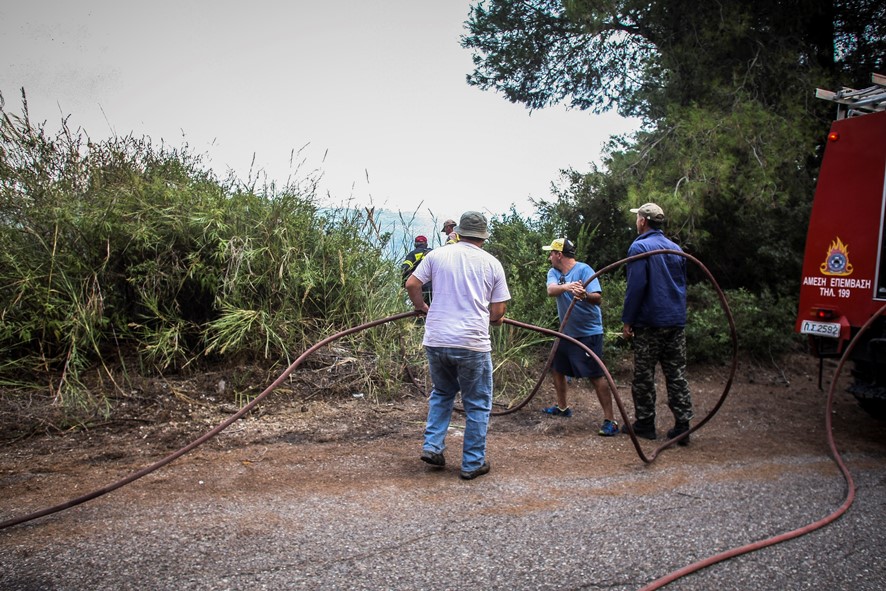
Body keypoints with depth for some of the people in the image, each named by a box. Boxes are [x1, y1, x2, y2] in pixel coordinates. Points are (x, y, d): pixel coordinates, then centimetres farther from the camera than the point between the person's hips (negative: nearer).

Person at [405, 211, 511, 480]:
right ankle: (472, 464, 17)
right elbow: (498, 312, 1)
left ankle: (432, 446, 17)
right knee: (477, 405, 12)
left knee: (442, 393, 26)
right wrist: (492, 318, 23)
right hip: (472, 343, -2)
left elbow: (411, 284, 5)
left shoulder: (437, 255, 4)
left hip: (435, 341, 3)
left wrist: (421, 306, 23)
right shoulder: (492, 263, 2)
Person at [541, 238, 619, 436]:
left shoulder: (584, 270, -15)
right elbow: (551, 290, -20)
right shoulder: (554, 272, 2)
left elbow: (598, 298, -25)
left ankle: (610, 420, -8)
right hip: (566, 332, 8)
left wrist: (585, 295, -48)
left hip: (588, 333, -7)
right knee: (557, 368, 17)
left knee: (596, 375, -11)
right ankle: (562, 407, 36)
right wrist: (566, 287, -42)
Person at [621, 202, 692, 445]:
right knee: (677, 375, 7)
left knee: (644, 376, 5)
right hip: (676, 322, 6)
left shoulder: (639, 247, -9)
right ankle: (682, 427, 8)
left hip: (649, 324, -6)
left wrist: (627, 321, -10)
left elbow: (636, 287, -15)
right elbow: (682, 286, 19)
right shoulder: (675, 249, 13)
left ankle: (645, 424, 12)